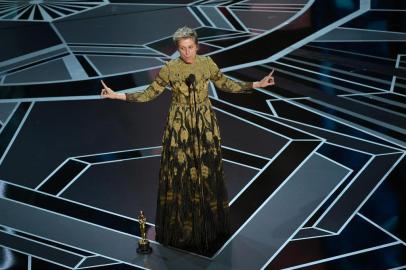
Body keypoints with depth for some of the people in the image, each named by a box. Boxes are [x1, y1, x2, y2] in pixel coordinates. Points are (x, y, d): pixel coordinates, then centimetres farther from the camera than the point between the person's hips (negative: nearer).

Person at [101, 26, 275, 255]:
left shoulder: (207, 64, -3)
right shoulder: (169, 68, -8)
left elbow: (226, 84, 9)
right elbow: (150, 94, -2)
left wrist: (257, 84, 5)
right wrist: (117, 95, -11)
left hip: (205, 125, 2)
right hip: (179, 126, -1)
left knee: (207, 172, 8)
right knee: (179, 173, 3)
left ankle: (210, 226, 25)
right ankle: (181, 228, 19)